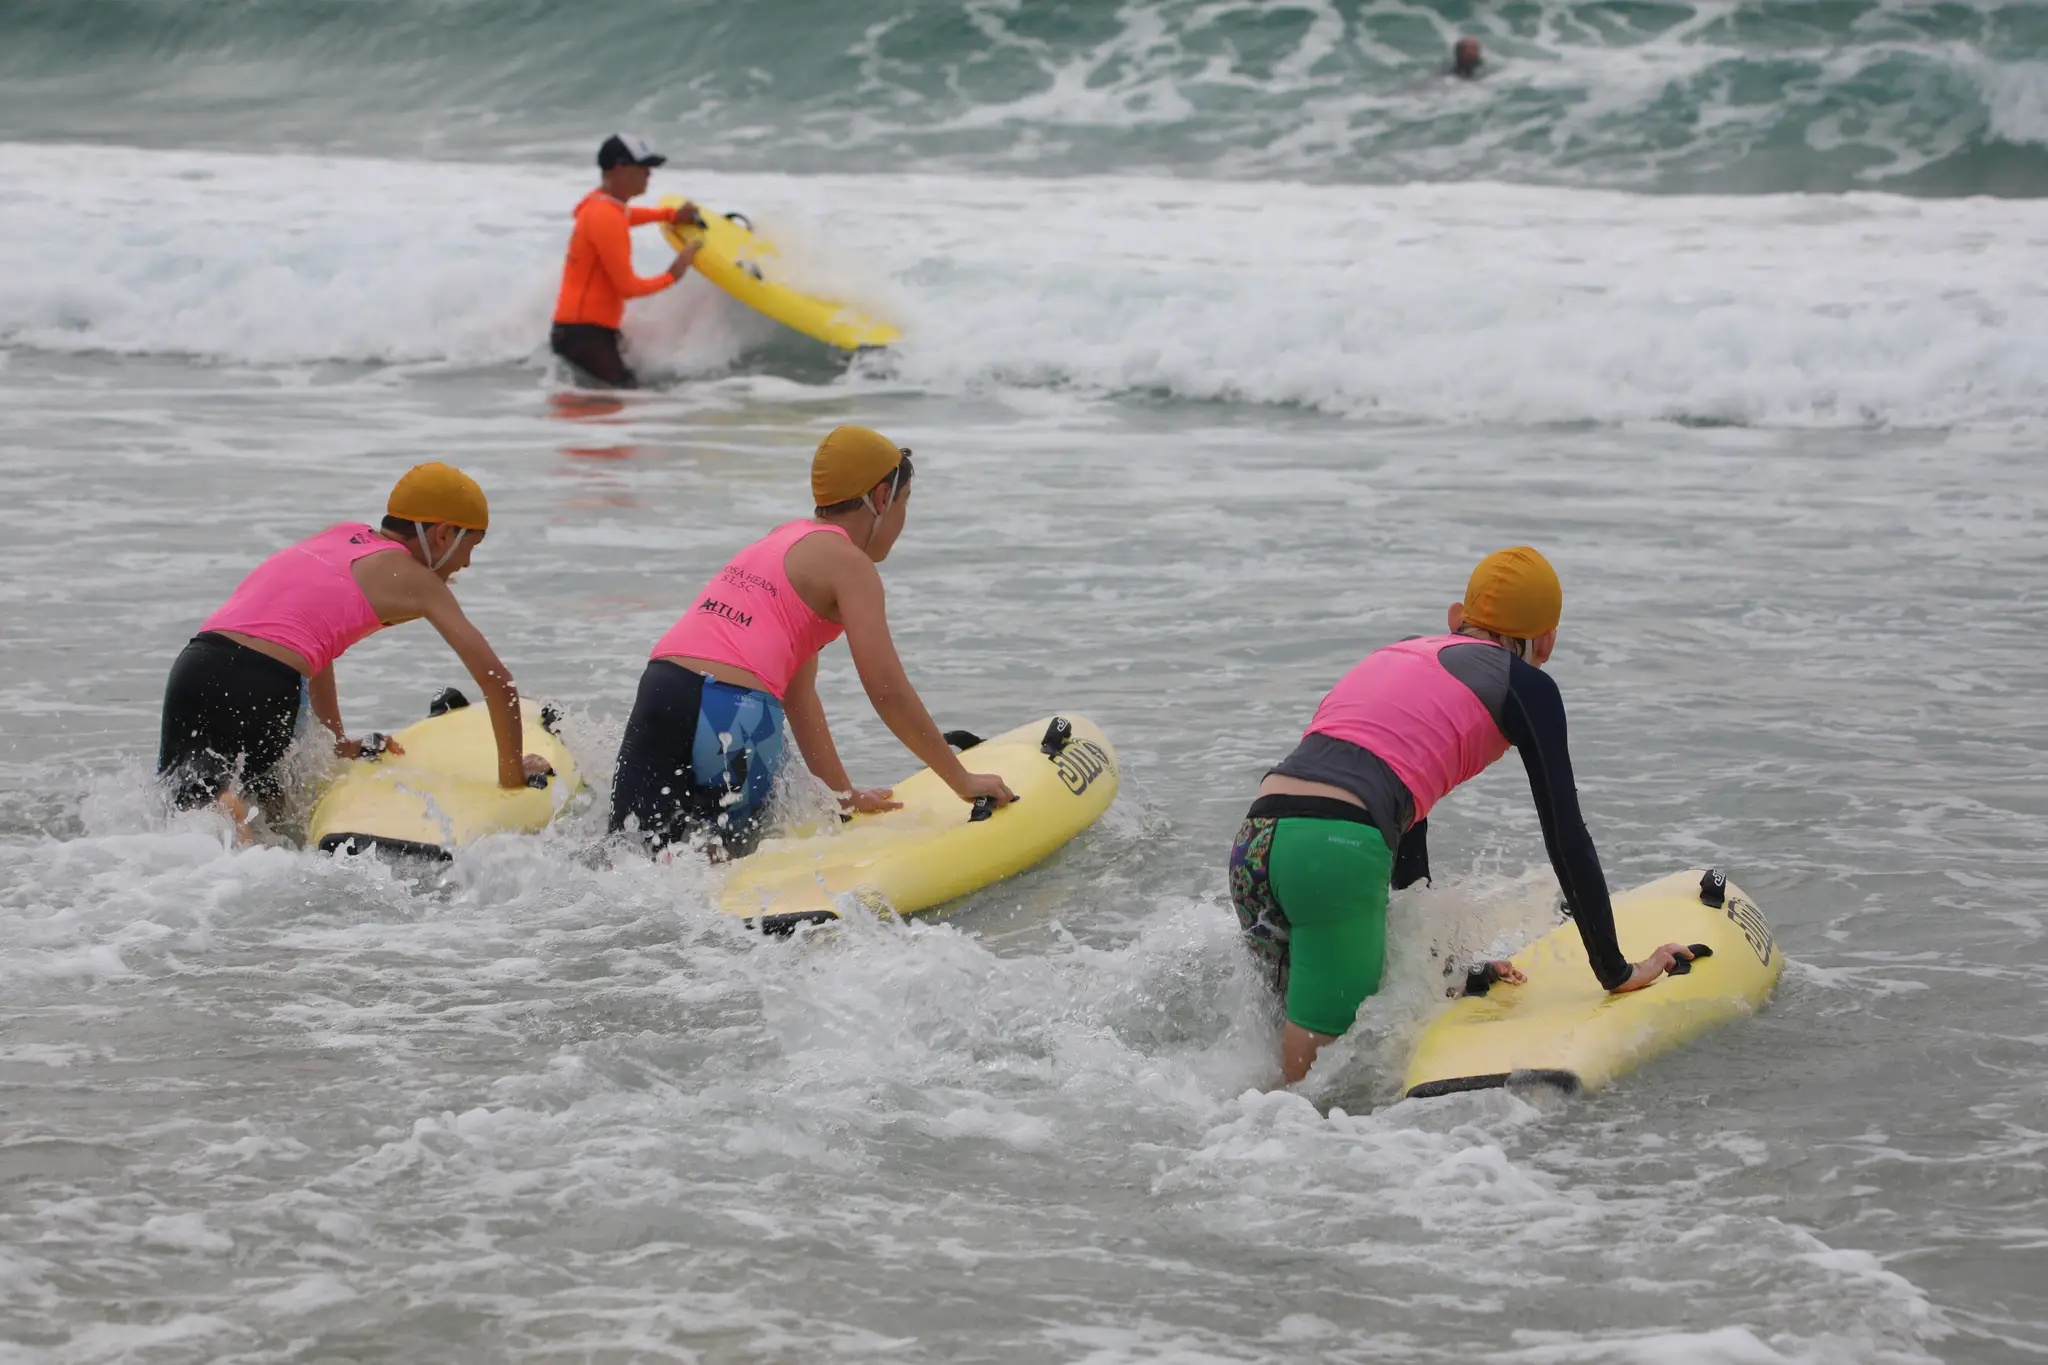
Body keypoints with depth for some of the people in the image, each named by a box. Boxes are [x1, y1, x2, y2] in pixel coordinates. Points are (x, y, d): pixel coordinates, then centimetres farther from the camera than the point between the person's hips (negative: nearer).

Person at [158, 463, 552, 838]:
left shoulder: (341, 534, 26)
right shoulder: (416, 581, 7)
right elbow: (497, 681, 3)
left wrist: (338, 741, 40)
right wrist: (512, 773, 15)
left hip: (192, 667, 5)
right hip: (262, 689, -5)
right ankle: (234, 803, -11)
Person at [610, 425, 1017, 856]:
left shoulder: (784, 540, 28)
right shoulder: (847, 562, 2)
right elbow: (889, 694, -3)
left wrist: (844, 793, 32)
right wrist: (963, 782, 6)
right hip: (732, 717, -7)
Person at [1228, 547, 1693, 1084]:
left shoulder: (1396, 657, 31)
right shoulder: (1526, 685, 11)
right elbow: (1565, 837, 12)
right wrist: (1616, 971, 23)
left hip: (1253, 842, 7)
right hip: (1337, 853, -7)